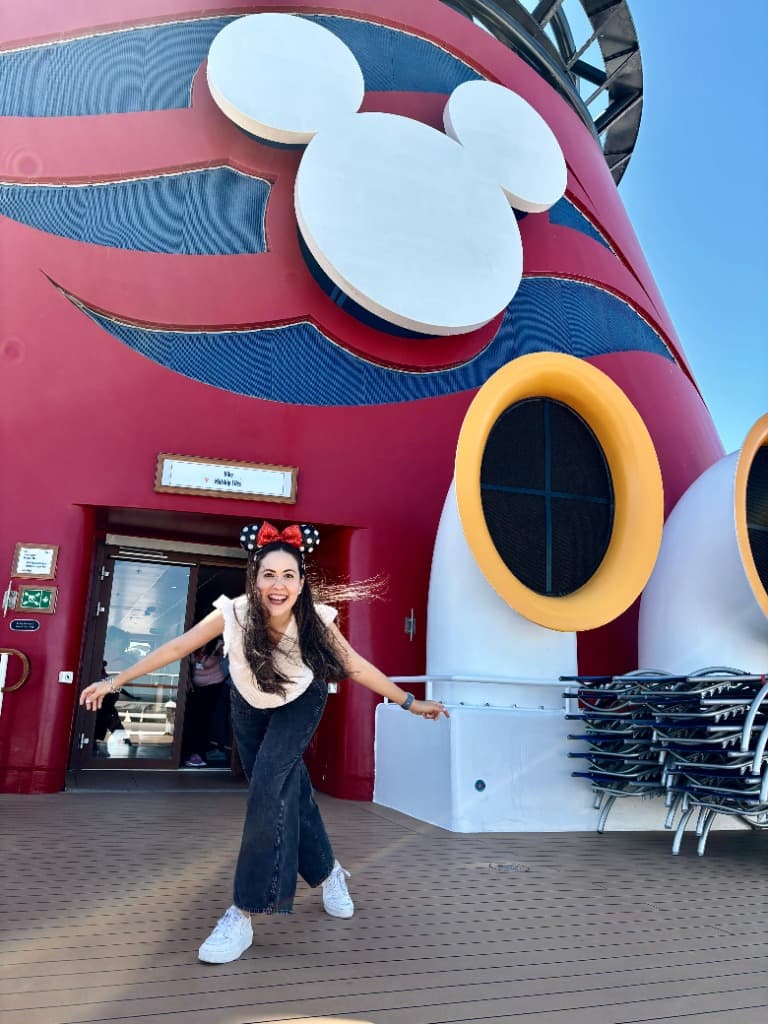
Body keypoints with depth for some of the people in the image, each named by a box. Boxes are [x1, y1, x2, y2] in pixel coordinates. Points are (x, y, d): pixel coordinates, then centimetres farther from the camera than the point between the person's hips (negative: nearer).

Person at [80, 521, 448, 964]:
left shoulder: (316, 619, -32)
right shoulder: (233, 614, -32)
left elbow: (357, 666, -20)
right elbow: (175, 648, -20)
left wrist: (410, 702, -16)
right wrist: (116, 681, -16)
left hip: (300, 703, -2)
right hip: (251, 706, 2)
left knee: (269, 786, -22)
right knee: (289, 791, 11)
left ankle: (245, 913, -11)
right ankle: (328, 872, 37)